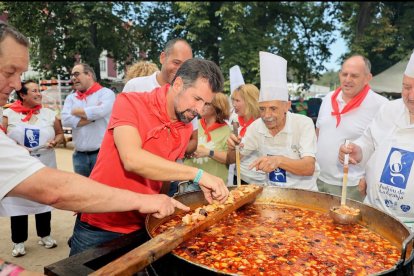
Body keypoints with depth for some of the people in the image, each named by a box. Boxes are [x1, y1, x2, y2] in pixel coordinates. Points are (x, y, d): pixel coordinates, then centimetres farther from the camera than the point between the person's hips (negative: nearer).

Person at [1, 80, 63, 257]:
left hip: (44, 166, 2)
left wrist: (55, 142, -9)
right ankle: (18, 241, 19)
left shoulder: (49, 114, 3)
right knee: (18, 201, 4)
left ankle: (44, 235, 28)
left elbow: (60, 134, 11)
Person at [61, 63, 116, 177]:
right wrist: (92, 116, -8)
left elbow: (100, 111, -21)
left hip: (102, 153, -5)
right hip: (79, 155, 5)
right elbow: (66, 120, -3)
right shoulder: (71, 98, 13)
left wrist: (77, 111, -3)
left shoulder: (106, 93, -1)